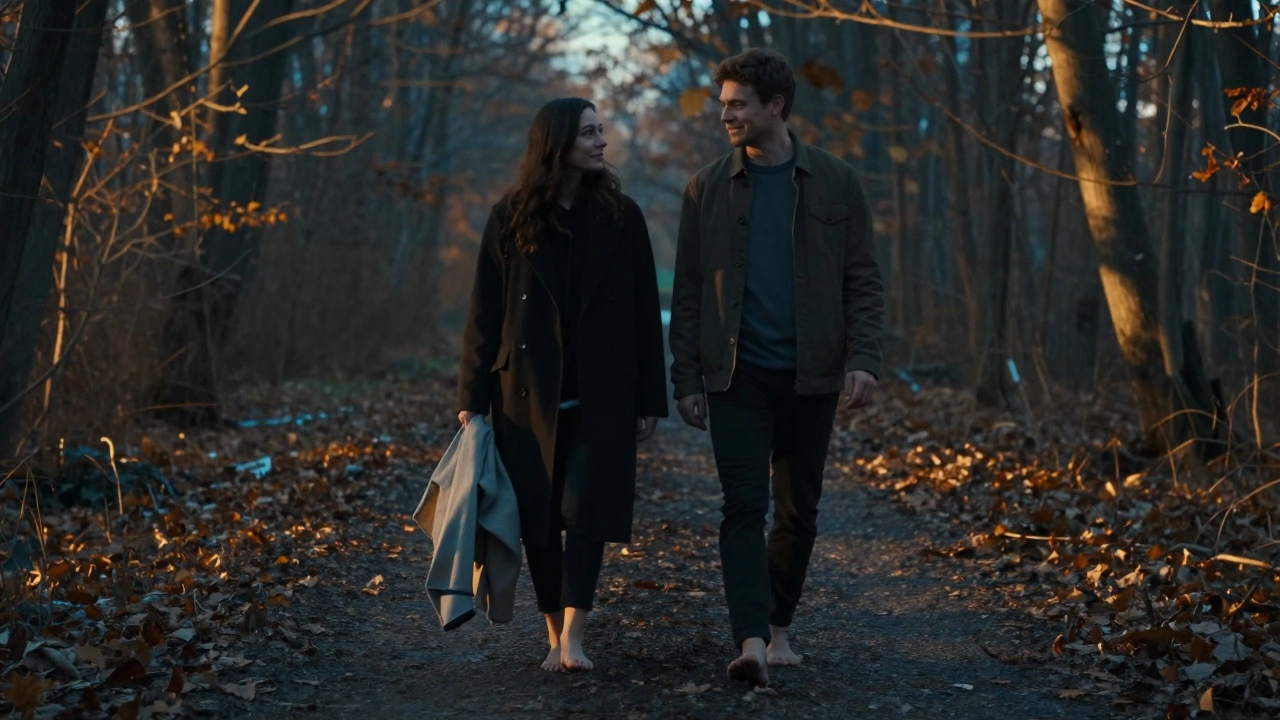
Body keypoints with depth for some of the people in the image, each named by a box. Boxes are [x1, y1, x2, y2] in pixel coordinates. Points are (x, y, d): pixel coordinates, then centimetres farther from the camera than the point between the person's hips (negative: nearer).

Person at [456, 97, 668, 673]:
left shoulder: (620, 216, 3)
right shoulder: (511, 219, 1)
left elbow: (644, 312, 4)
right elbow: (485, 313, 2)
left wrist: (649, 399, 1)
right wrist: (473, 399, -2)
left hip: (600, 396, 0)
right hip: (528, 394, 1)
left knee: (586, 508, -12)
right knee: (538, 516, 5)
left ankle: (573, 635, -8)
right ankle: (556, 635, 17)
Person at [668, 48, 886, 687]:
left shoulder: (834, 182, 3)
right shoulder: (707, 189, 5)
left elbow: (862, 280, 2)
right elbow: (688, 292, 6)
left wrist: (863, 359, -11)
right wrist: (686, 378, 1)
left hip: (810, 373, 1)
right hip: (737, 373, -1)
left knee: (798, 511, 9)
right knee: (744, 507, -11)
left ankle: (778, 626, 25)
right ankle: (751, 640, -16)